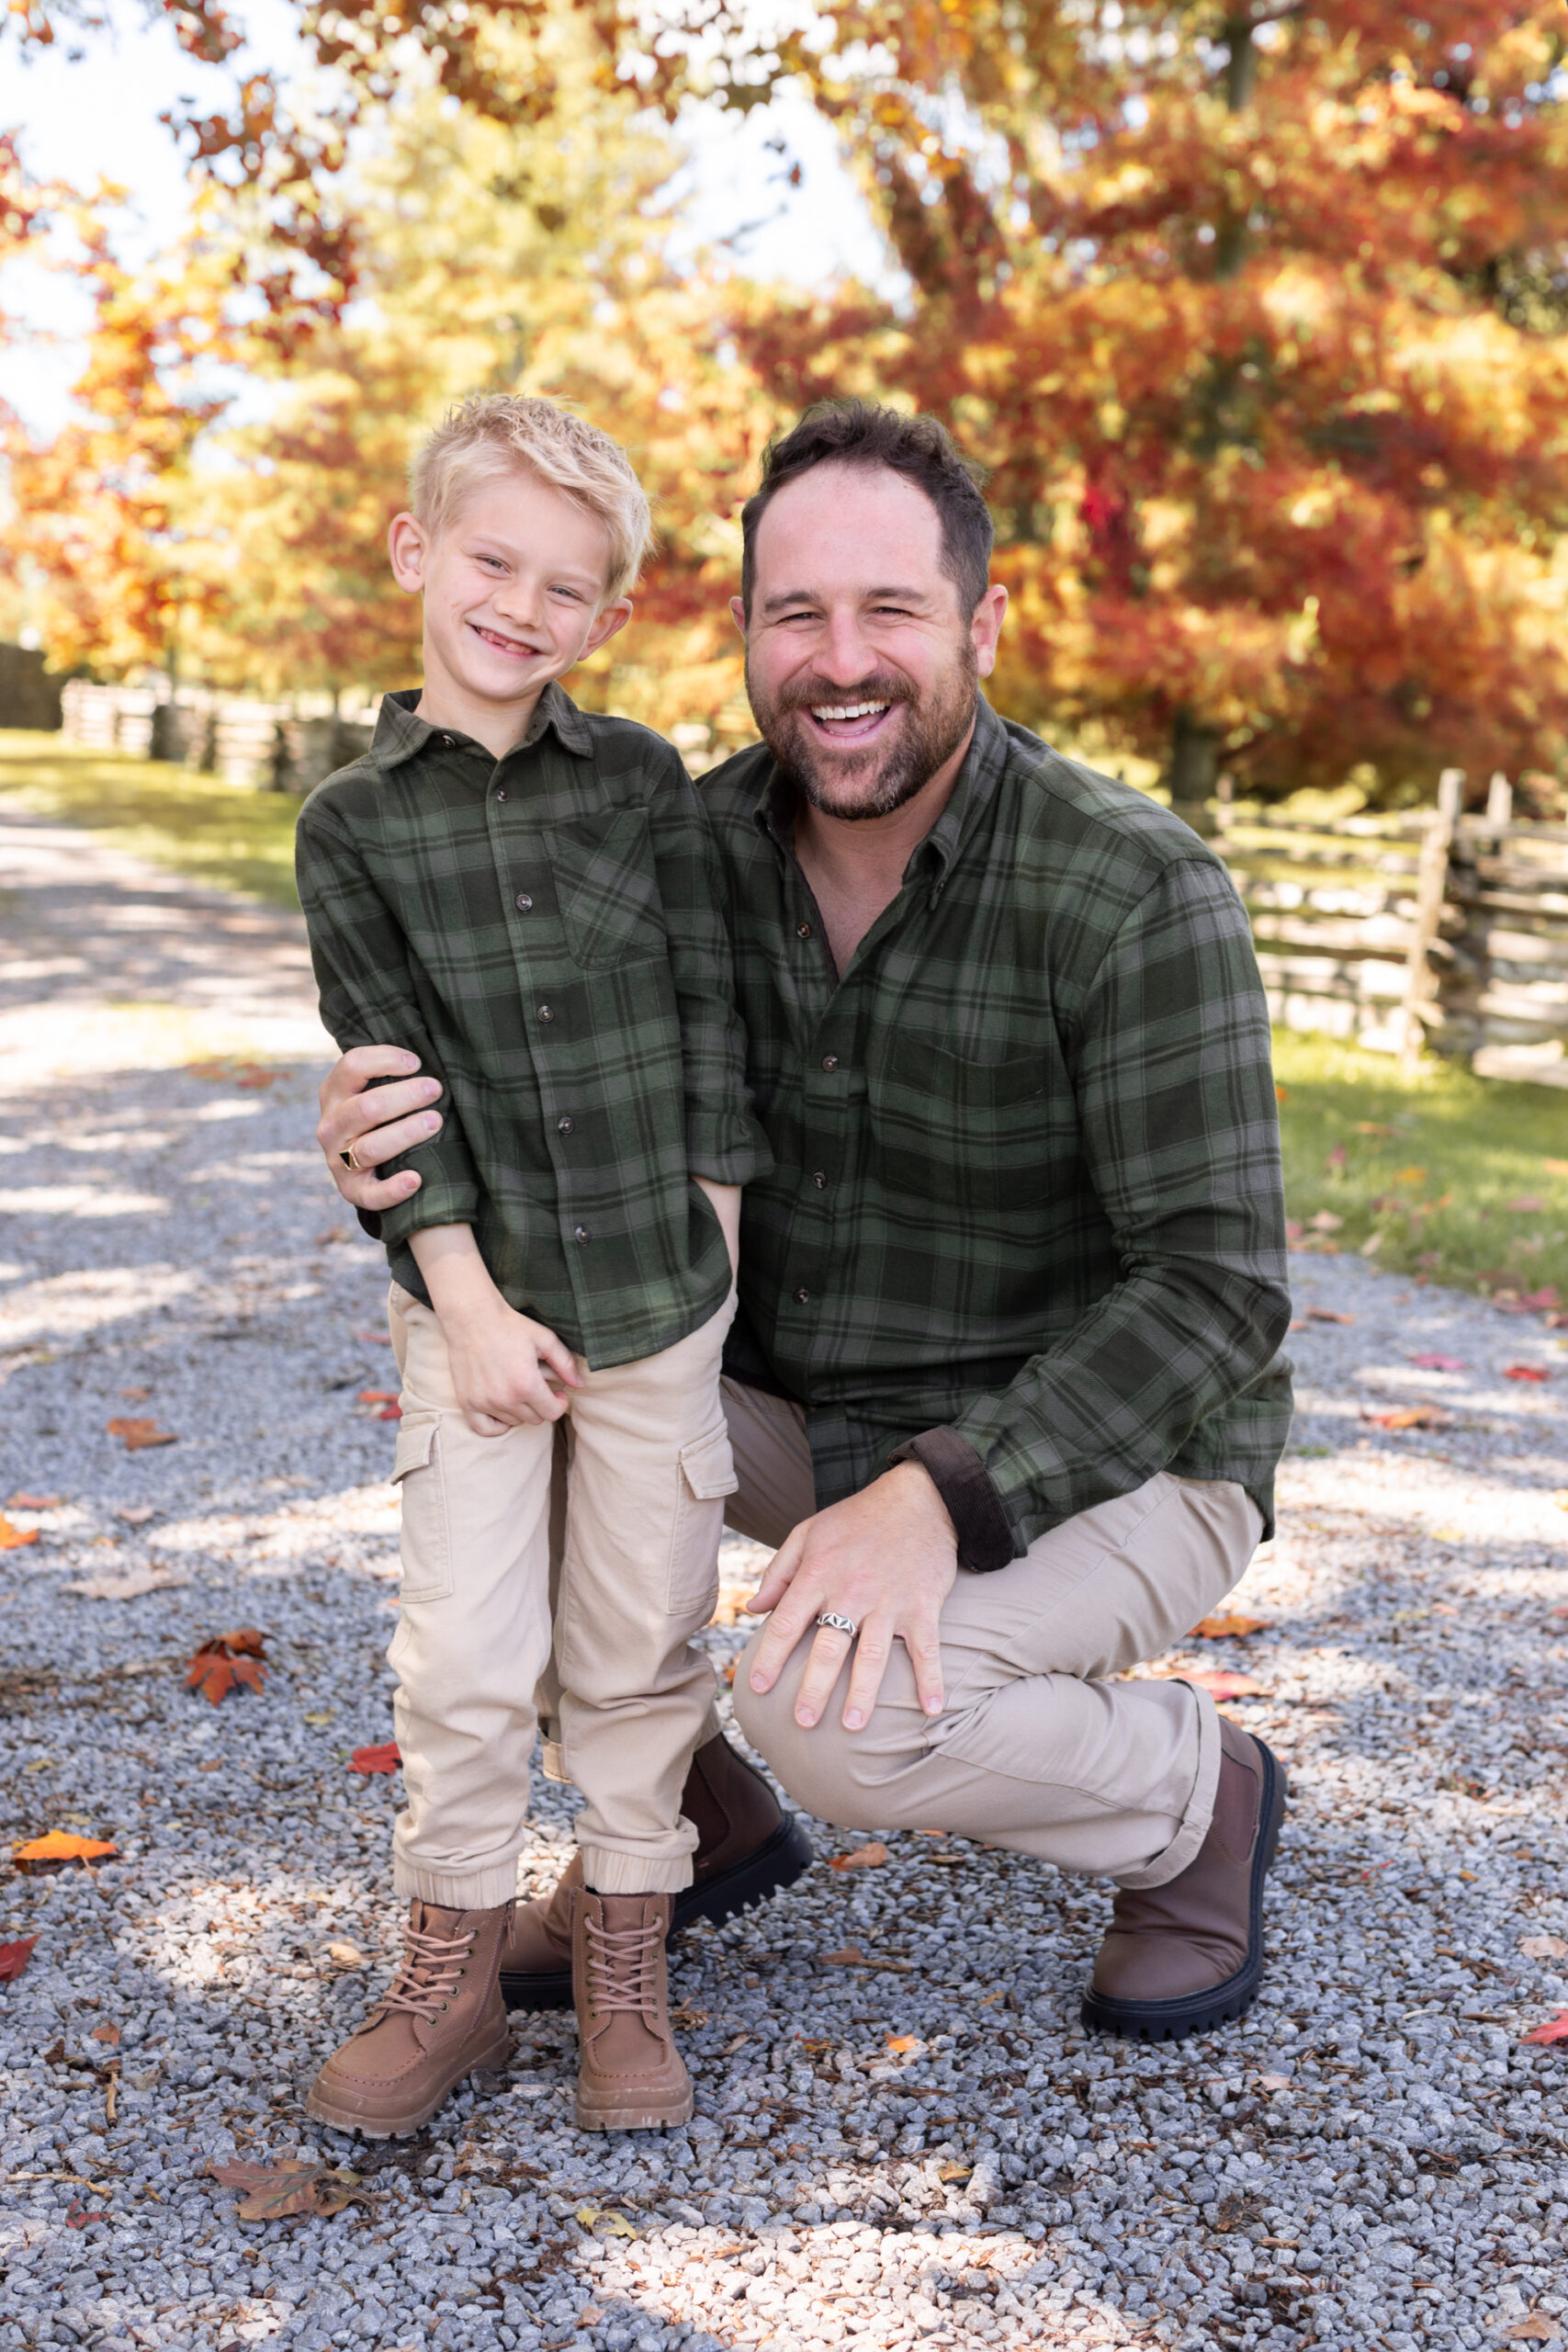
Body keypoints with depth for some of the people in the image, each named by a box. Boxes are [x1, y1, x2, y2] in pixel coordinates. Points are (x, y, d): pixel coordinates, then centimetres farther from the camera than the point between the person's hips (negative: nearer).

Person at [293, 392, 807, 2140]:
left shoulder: (645, 782, 0)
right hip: (470, 1300, 0)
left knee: (640, 1641, 9)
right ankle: (453, 1971, 19)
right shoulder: (354, 823, -2)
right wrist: (469, 1302, -11)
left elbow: (709, 1022, 3)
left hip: (661, 1293, 1)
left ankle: (624, 1963, 25)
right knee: (462, 1653, 0)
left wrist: (709, 1257, -1)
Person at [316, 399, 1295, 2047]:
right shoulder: (706, 844, -7)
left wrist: (941, 1498, -38)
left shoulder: (1137, 891, -24)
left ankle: (1194, 1798, 1)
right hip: (821, 1425, 6)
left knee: (831, 1708, -31)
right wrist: (398, 1159, -27)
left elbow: (1215, 1286, -26)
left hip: (1107, 1471, -6)